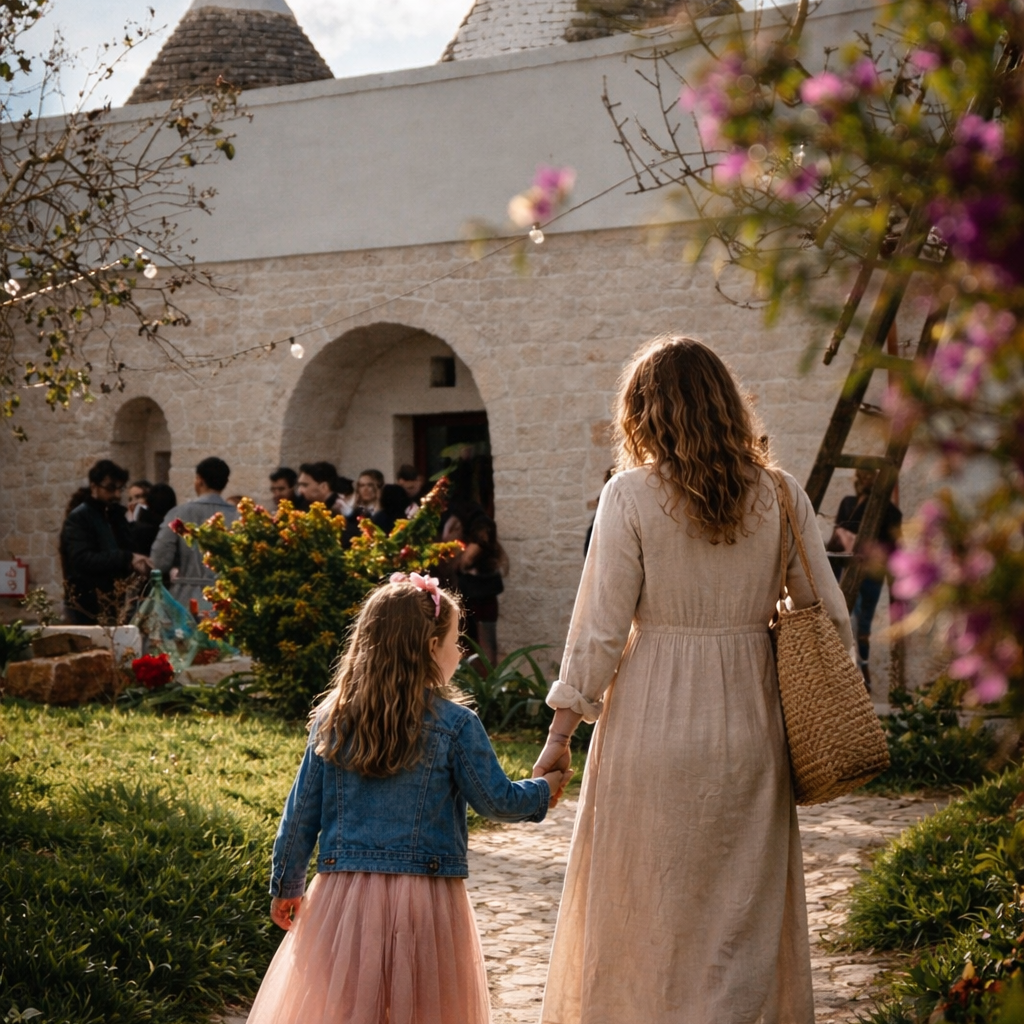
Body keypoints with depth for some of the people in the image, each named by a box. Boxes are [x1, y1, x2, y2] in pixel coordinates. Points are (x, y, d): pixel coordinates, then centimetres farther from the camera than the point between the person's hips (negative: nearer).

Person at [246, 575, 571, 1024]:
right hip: (426, 901, -3)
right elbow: (496, 801, -2)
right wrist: (544, 790, 18)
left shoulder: (331, 721, 2)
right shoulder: (455, 725, -8)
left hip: (343, 893, 3)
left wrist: (286, 885, 16)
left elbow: (301, 811, 5)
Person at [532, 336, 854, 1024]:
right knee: (745, 910, 13)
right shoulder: (781, 495, 1)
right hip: (749, 726, 3)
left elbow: (600, 627, -8)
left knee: (647, 911, 10)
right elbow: (828, 617, 3)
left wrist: (561, 732, 1)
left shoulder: (632, 495, -8)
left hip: (653, 722, -2)